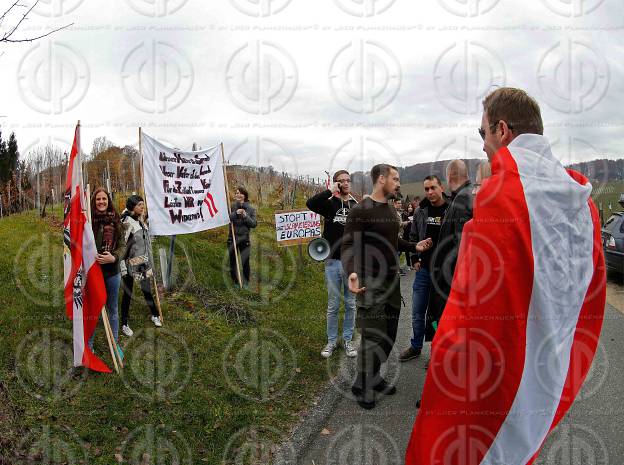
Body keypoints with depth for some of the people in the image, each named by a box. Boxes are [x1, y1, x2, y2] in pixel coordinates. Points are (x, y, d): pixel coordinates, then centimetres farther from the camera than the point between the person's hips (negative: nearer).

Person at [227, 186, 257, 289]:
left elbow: (254, 224, -2)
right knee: (232, 262, 8)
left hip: (244, 239, -1)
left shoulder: (250, 209, 2)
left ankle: (246, 283, 16)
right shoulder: (231, 207, 1)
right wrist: (235, 213, -22)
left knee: (245, 262, 0)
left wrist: (245, 216, -15)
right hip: (232, 238, 1)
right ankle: (235, 282, 23)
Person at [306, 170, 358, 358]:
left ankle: (348, 339, 26)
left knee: (350, 304, 11)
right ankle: (331, 341, 24)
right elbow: (310, 203, -23)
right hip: (332, 263, -2)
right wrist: (330, 191, -20)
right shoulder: (329, 203, -1)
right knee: (333, 305, 9)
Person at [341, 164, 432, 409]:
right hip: (371, 283, -8)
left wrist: (414, 246, 8)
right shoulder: (360, 211, -15)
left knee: (389, 335, 14)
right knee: (372, 337, -3)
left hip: (392, 281, 8)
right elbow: (349, 246, -21)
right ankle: (361, 386, 17)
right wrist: (352, 272, -39)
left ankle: (374, 377, 32)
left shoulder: (391, 210, 11)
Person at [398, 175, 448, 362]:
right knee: (417, 312, 13)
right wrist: (415, 260, 6)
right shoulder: (420, 211, 4)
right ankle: (416, 346, 31)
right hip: (423, 268, 4)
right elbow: (413, 237, 15)